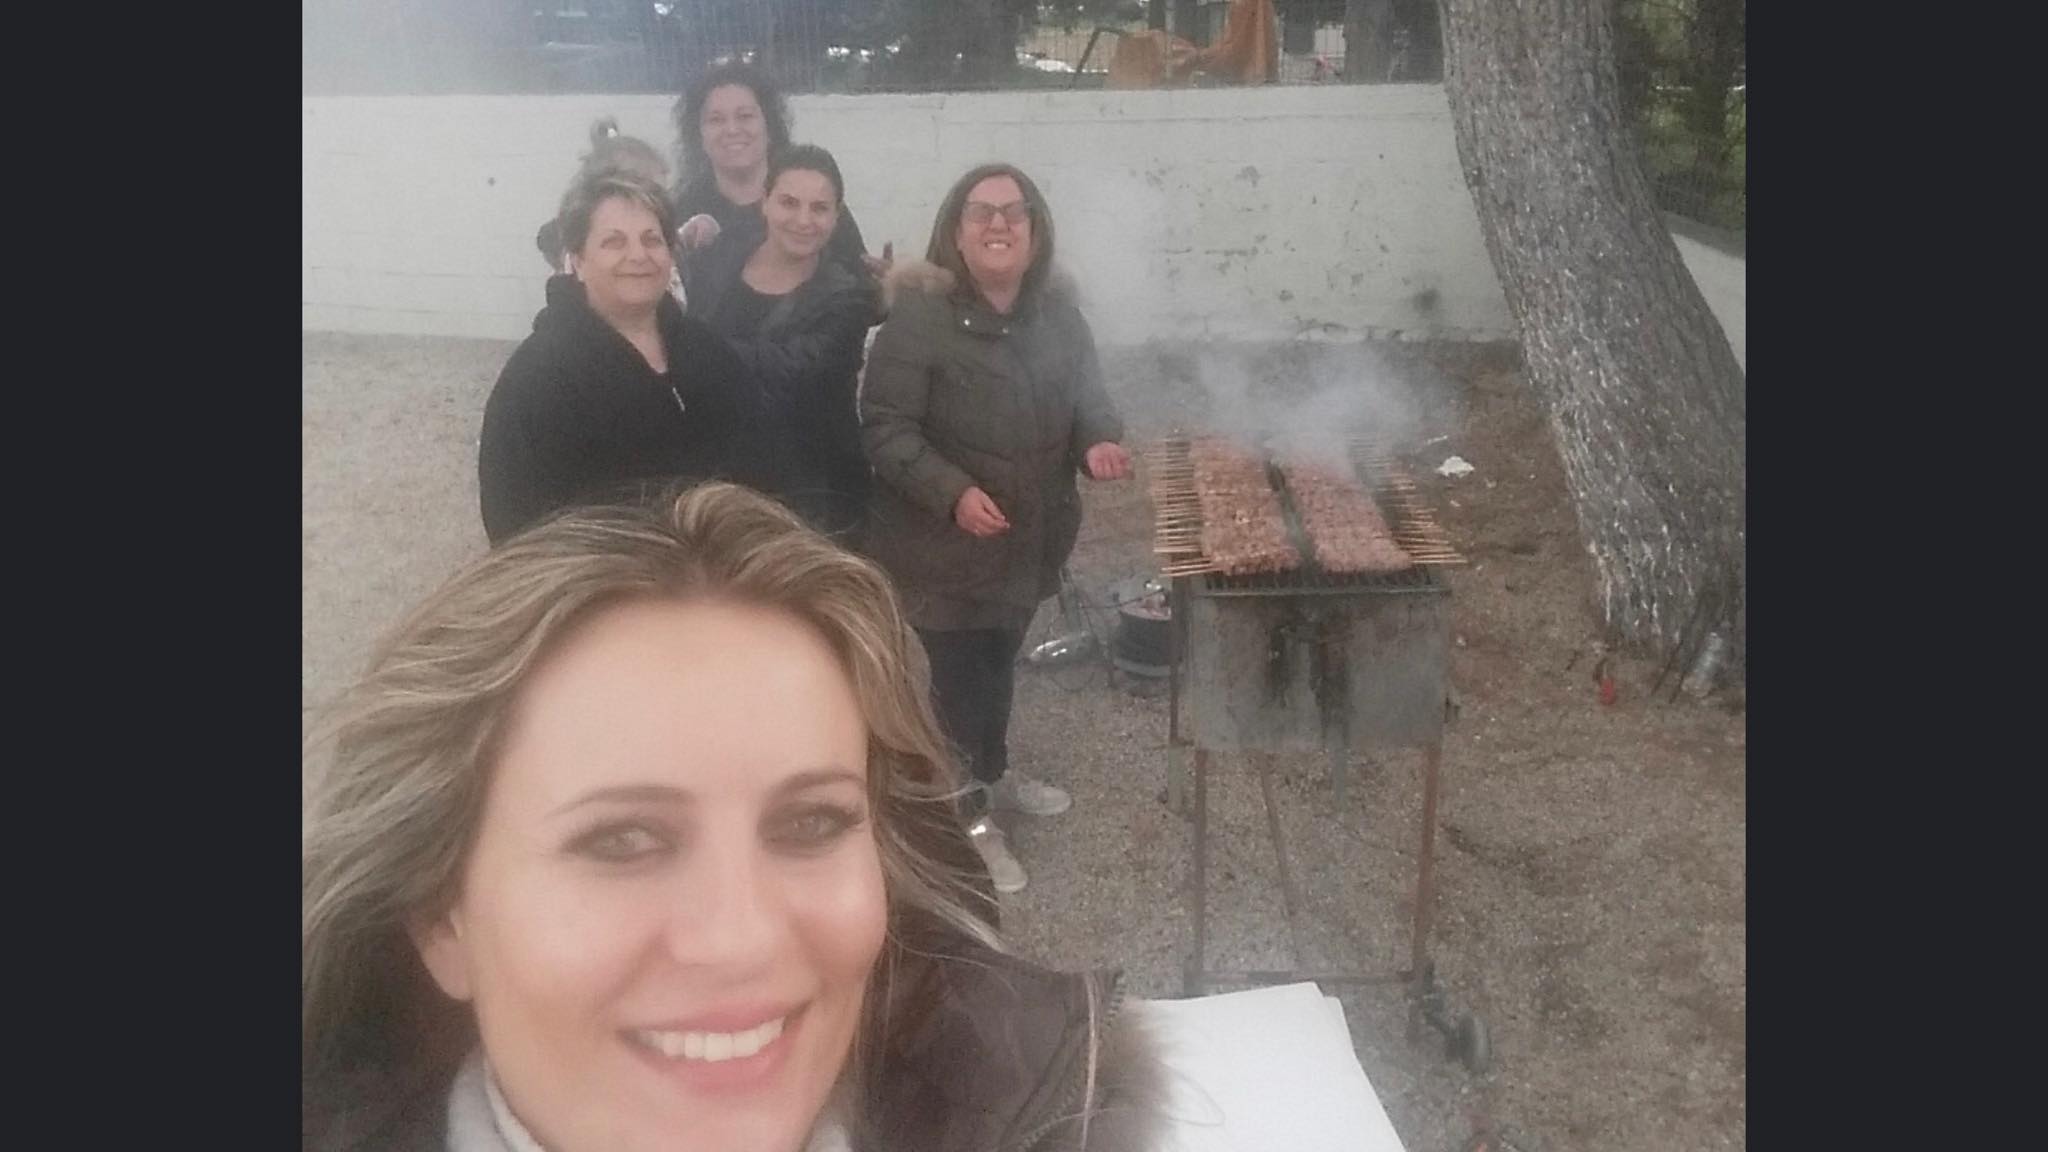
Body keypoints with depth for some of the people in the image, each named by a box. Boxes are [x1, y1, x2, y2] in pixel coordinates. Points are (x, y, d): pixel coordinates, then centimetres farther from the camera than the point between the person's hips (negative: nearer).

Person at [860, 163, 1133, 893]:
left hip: (1030, 536, 6)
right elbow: (884, 427, -19)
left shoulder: (1057, 312, -2)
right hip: (944, 543, -6)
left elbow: (1087, 397, 7)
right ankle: (970, 816, 27)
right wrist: (953, 492, -31)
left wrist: (1099, 443, -15)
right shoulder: (919, 316, -19)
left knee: (999, 660, 24)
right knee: (961, 671, 6)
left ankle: (994, 773, 48)